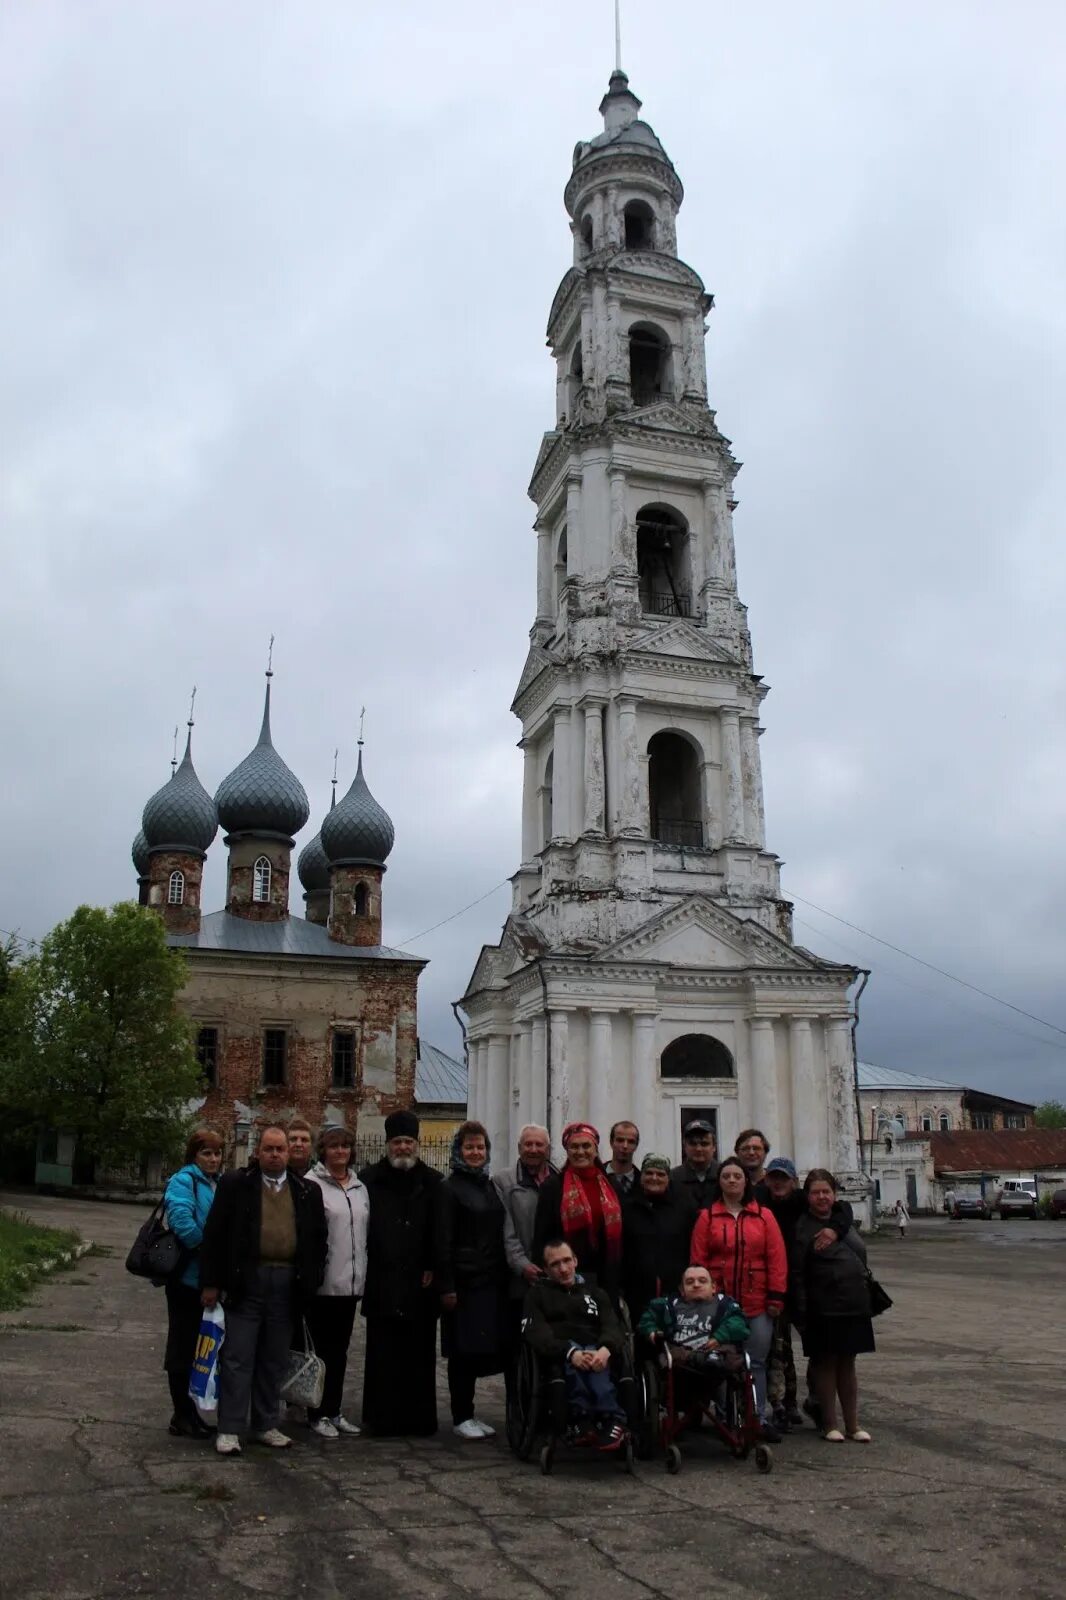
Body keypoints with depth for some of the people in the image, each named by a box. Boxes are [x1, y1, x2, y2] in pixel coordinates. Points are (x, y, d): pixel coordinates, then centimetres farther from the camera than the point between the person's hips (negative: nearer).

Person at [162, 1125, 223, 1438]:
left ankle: (188, 1412, 25)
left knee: (198, 1346, 15)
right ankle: (183, 1414, 14)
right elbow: (181, 1221, -25)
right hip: (188, 1276, -7)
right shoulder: (184, 1181, -12)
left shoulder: (219, 1183, 11)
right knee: (183, 1345, 4)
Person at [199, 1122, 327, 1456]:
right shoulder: (235, 1184, 0)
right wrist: (211, 1282, -5)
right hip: (246, 1281, -3)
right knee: (237, 1359, 1)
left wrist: (312, 1283, 4)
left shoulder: (308, 1191, 8)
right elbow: (214, 1234, -1)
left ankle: (266, 1425, 24)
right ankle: (229, 1429, 10)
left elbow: (318, 1239, 10)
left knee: (274, 1360, 12)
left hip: (287, 1285, 3)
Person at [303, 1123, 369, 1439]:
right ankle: (318, 1414, 14)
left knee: (340, 1350, 14)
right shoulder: (312, 1184, -9)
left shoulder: (360, 1187, 13)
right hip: (323, 1282, -6)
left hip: (351, 1282, 6)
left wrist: (362, 1272, 15)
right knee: (322, 1349, 3)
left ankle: (334, 1410, 24)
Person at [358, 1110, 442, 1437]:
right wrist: (367, 1268, -5)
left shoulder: (432, 1183, 7)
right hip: (381, 1283, -1)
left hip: (419, 1284, 1)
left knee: (419, 1355, 5)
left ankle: (419, 1419, 15)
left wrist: (432, 1269, -3)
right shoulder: (369, 1179, 4)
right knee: (382, 1355, 3)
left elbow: (439, 1232, 5)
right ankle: (381, 1419, 13)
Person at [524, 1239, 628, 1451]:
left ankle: (587, 1419, -49)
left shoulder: (595, 1292, 25)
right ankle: (612, 1418, -44)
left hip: (595, 1352, 2)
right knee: (572, 1359, -36)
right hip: (558, 1357, -2)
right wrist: (571, 1352, -21)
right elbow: (537, 1334, -1)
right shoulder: (537, 1294, 17)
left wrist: (605, 1349, -18)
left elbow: (613, 1327, 8)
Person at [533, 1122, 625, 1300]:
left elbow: (619, 1234, 13)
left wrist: (619, 1280, 9)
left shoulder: (611, 1186, 10)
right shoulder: (552, 1187, 1)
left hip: (606, 1279, 3)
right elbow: (541, 1238, 0)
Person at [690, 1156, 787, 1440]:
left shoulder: (764, 1216, 4)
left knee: (756, 1362, 6)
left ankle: (758, 1418, 18)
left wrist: (776, 1296, -3)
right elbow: (698, 1260, 1)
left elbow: (777, 1258, 2)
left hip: (757, 1303, 1)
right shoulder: (707, 1217, 2)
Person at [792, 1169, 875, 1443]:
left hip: (854, 1307, 6)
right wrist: (801, 1315, -15)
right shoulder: (803, 1228, -8)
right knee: (825, 1364, 4)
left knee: (848, 1364, 13)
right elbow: (796, 1275, -11)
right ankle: (829, 1424, 15)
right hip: (824, 1310, -6)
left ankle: (852, 1424, 21)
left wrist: (866, 1297, 15)